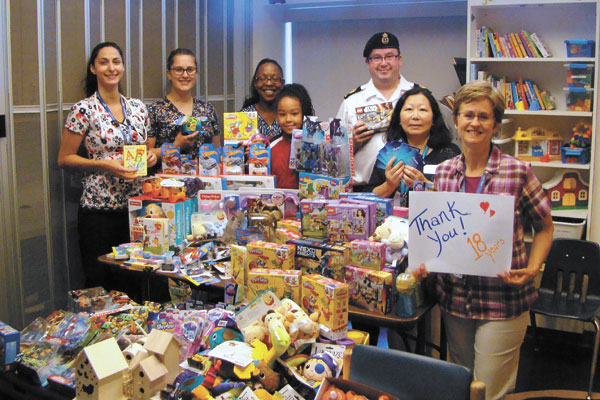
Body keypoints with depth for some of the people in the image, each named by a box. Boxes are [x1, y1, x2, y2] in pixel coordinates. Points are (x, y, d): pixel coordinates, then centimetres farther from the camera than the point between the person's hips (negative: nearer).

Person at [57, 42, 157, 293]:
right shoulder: (83, 110, -6)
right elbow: (64, 159, -4)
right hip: (98, 209, -4)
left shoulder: (138, 108, 9)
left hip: (135, 204, 5)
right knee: (100, 285, 4)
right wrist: (106, 165, -16)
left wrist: (151, 156, -1)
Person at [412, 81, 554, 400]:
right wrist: (423, 263, -5)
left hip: (502, 302, -4)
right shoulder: (442, 173, 2)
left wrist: (532, 268, -10)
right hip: (453, 297, 4)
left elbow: (544, 227, 3)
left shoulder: (518, 172, -9)